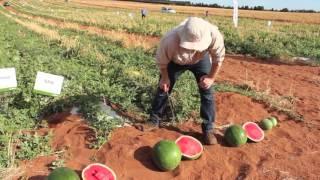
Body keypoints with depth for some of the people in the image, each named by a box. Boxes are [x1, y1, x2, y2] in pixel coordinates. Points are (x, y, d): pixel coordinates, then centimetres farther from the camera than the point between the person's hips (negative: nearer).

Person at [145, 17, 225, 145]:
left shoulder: (214, 35, -40)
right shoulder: (170, 41, -43)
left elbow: (218, 57, -19)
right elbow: (161, 61, -21)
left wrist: (211, 78, -14)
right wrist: (165, 77, -8)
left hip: (201, 59, 1)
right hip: (175, 61, 0)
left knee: (207, 92, -6)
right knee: (163, 88, 4)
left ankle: (208, 129, 8)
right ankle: (154, 120, 25)